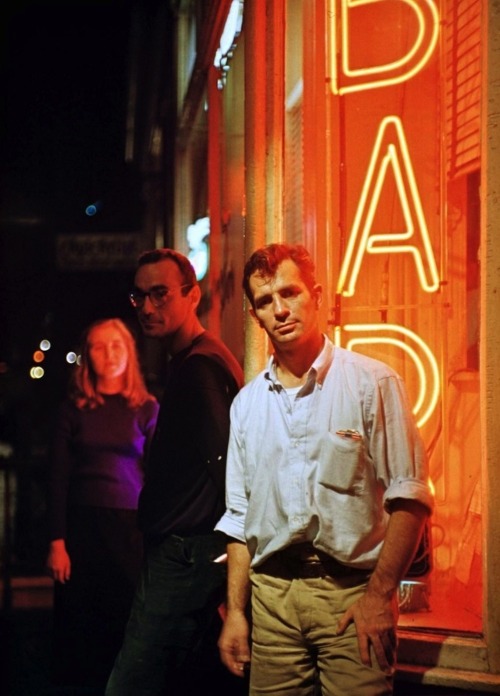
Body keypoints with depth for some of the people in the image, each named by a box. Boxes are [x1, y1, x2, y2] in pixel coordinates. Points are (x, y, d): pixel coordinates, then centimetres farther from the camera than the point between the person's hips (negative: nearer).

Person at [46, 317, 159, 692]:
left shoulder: (146, 408, 5)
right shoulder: (74, 408, 6)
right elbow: (59, 478, 4)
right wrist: (57, 541, -4)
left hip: (130, 525, -1)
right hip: (81, 524, 1)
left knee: (126, 618, -3)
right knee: (79, 621, 1)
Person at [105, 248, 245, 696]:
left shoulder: (202, 366, -13)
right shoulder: (189, 362, 19)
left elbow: (225, 466, -20)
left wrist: (225, 571, -20)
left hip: (184, 556, -10)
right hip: (180, 554, 10)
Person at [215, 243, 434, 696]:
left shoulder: (372, 383, -1)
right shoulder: (247, 403, 13)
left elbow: (407, 496, -6)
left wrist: (380, 594, -12)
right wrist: (235, 612, 10)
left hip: (352, 592, -4)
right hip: (272, 598, 4)